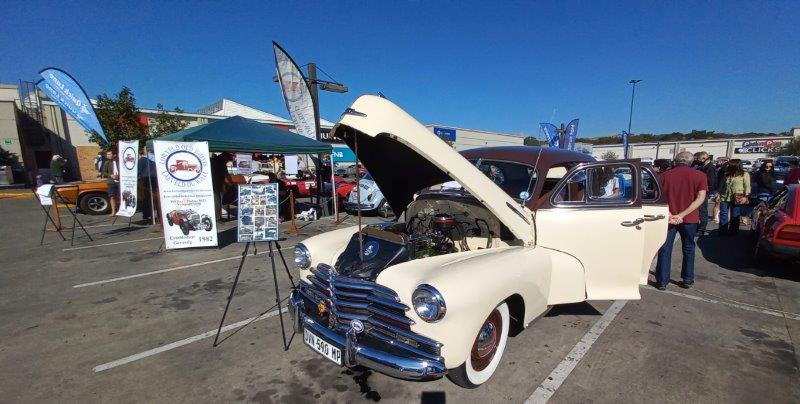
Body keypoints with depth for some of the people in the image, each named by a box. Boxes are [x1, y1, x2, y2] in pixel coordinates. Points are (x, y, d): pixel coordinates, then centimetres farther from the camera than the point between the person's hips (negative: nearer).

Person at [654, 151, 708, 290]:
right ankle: (687, 280, 25)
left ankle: (662, 281, 9)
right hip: (689, 219, 1)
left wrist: (669, 215, -17)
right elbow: (700, 198, -12)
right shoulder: (700, 176, -2)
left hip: (668, 218, -1)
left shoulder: (665, 175, -2)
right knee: (688, 249, 18)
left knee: (665, 250, 6)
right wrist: (682, 215, -17)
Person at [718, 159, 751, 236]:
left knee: (735, 217, 6)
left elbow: (747, 186, -6)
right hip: (724, 198, 4)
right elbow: (721, 186, 15)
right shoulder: (726, 175, 10)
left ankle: (733, 232, 16)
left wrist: (746, 196, -14)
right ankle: (722, 232, 11)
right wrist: (719, 195, 9)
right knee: (723, 215, 4)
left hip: (737, 199, -4)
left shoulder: (744, 175, -3)